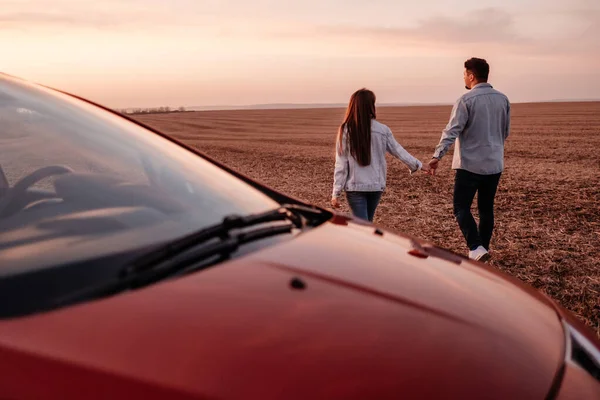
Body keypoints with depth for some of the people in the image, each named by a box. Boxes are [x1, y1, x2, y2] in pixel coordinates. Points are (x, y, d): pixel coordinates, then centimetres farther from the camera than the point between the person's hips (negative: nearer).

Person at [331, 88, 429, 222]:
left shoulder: (345, 131, -9)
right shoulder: (382, 130, -5)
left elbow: (341, 165, -8)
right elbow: (399, 151, 8)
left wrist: (336, 193, -2)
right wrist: (418, 165, 24)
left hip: (354, 187, -3)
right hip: (376, 185, 3)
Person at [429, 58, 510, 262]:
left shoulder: (467, 100, -12)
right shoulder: (502, 99, 7)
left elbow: (452, 131, -20)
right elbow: (505, 132, 17)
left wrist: (437, 155, -23)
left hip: (470, 164, -6)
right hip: (494, 164, 6)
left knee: (461, 208, 0)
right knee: (486, 208, 14)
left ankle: (476, 248, -13)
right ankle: (482, 249, 22)